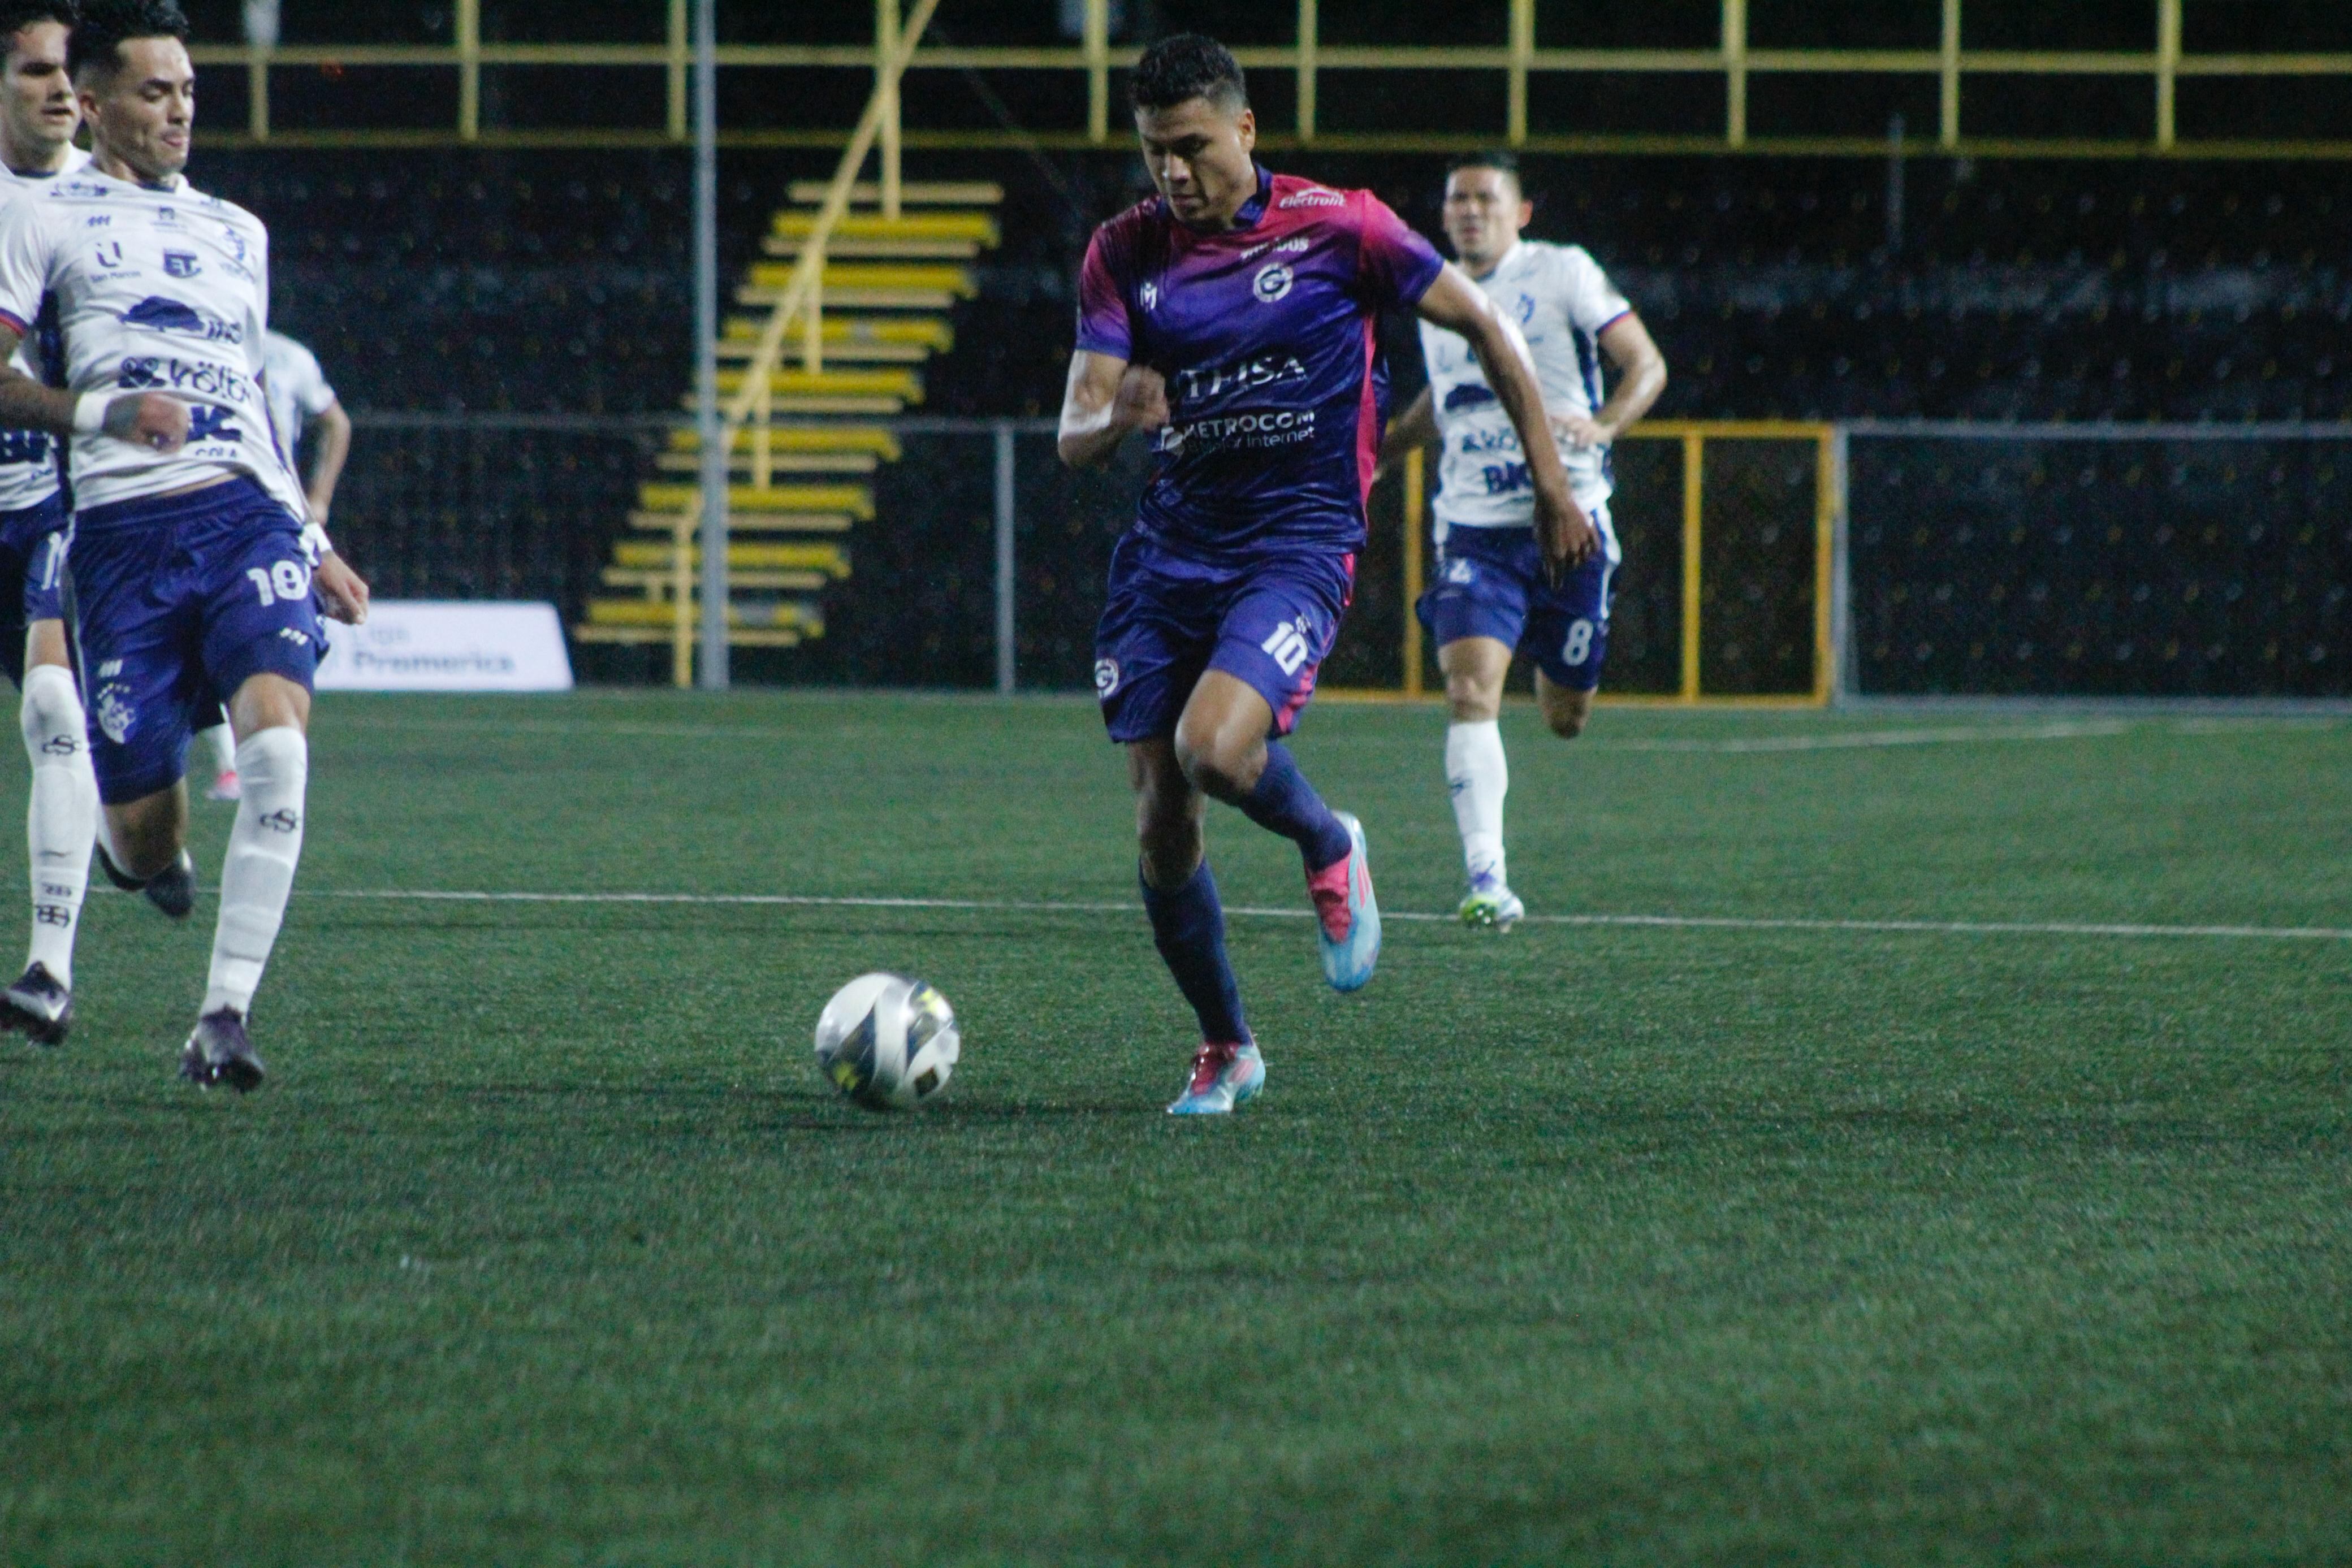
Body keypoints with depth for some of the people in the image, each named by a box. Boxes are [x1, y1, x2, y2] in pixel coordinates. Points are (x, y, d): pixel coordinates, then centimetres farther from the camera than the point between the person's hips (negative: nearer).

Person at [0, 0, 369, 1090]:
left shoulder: (237, 232, 24)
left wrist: (313, 548, 25)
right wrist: (98, 411, -14)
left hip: (249, 518, 3)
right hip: (123, 536, -3)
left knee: (275, 743, -25)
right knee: (143, 847, -4)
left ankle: (223, 1017, -22)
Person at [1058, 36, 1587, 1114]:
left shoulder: (1337, 228, -7)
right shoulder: (1125, 255, 1)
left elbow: (1481, 324, 4)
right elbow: (1073, 440, -5)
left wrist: (1551, 482, 4)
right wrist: (1120, 417, -29)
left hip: (1298, 546, -4)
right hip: (1169, 549, 4)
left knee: (1213, 748, -29)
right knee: (1161, 825, 2)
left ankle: (1329, 849, 5)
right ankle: (1224, 1047, 22)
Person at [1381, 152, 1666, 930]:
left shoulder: (1563, 273, -2)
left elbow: (1646, 364, -6)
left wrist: (1602, 426, -24)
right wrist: (1373, 456, 27)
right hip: (1474, 533, 2)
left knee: (1564, 720, 8)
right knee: (1470, 691, -20)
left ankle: (1563, 670, 48)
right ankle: (1487, 879, -24)